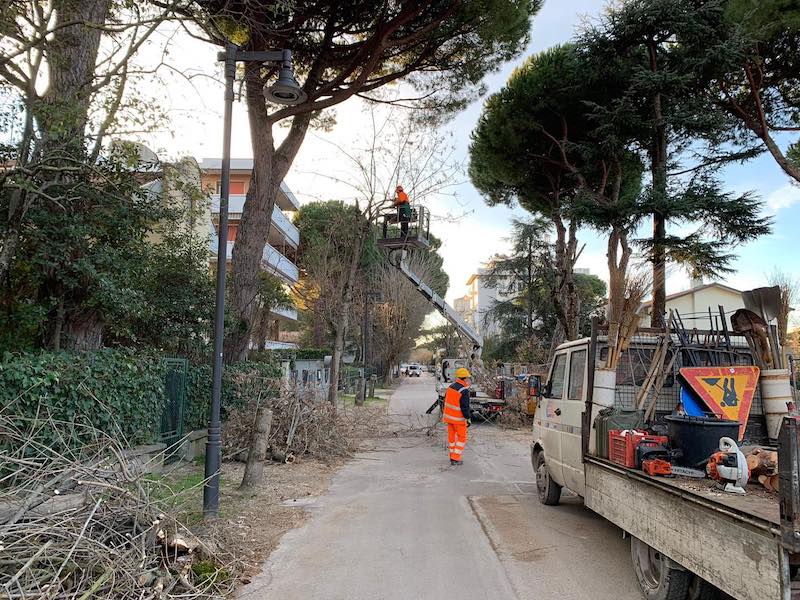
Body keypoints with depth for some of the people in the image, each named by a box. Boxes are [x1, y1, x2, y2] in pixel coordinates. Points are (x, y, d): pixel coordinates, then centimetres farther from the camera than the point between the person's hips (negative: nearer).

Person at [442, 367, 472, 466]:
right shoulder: (464, 391, -21)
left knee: (451, 436, 16)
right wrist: (468, 418, -14)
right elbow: (465, 407, -21)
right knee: (462, 438, 5)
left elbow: (446, 401, 11)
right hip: (458, 418, -7)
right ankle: (455, 459, 0)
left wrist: (444, 413, 21)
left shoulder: (451, 386, 3)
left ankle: (453, 456, 25)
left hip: (448, 416, 7)